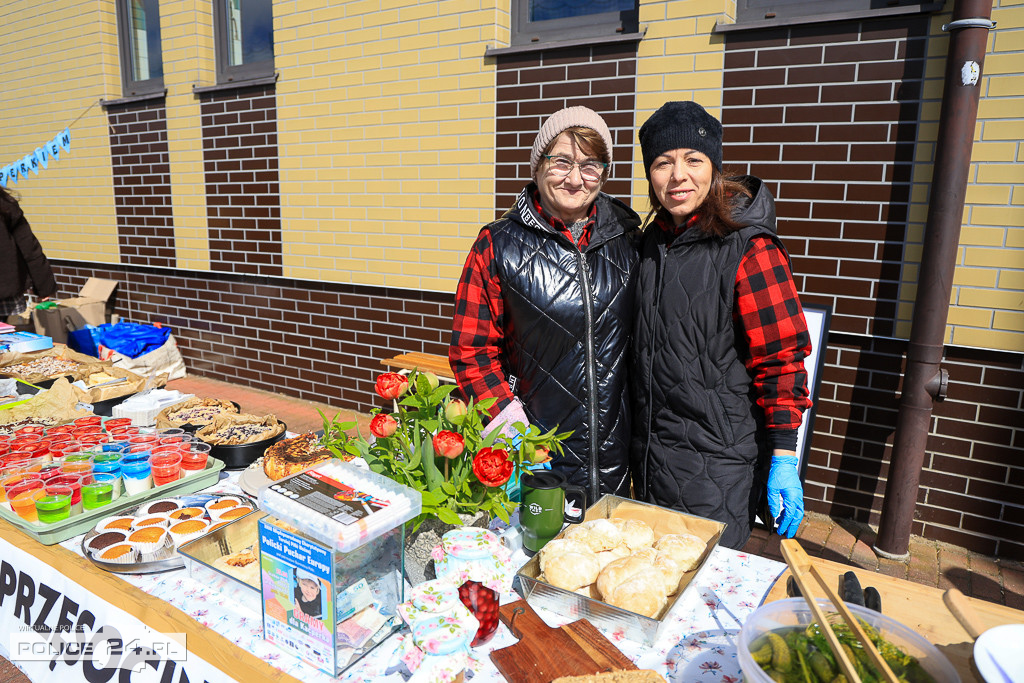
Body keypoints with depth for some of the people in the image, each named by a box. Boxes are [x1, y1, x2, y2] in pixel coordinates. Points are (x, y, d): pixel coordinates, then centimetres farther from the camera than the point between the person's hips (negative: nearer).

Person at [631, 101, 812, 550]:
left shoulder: (749, 248, -16)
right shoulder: (654, 238, 5)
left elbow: (781, 358, -14)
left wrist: (784, 460, -16)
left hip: (716, 461, -6)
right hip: (648, 453, 7)